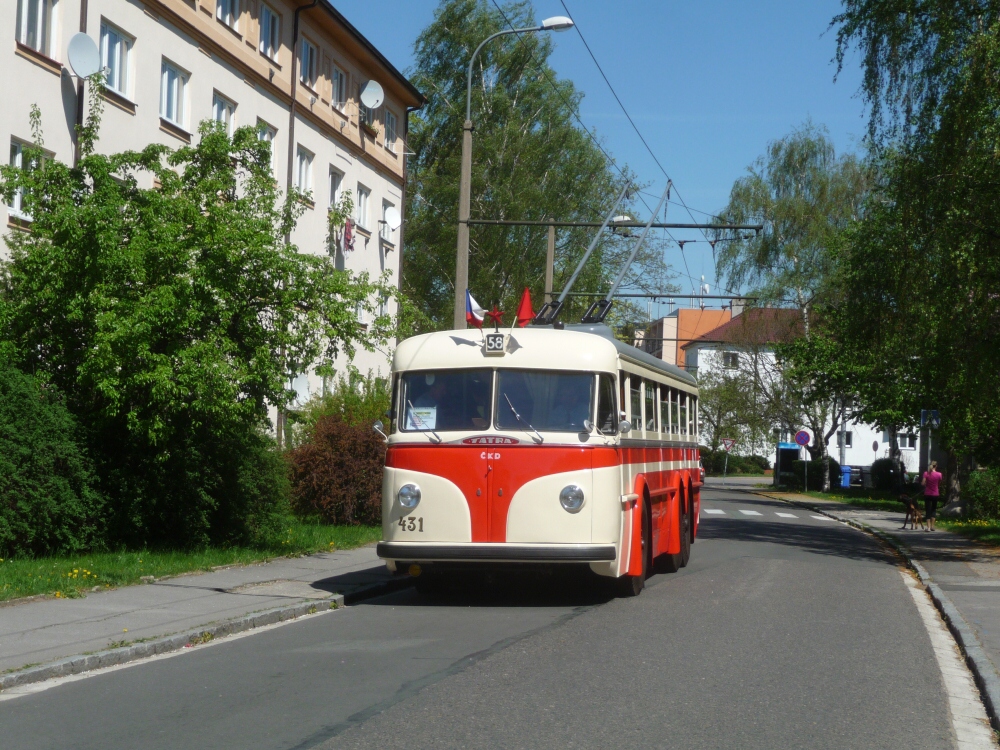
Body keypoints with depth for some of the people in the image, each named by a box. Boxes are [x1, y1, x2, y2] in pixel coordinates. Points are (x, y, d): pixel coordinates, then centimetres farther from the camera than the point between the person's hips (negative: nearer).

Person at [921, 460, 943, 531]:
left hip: (927, 494, -1)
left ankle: (928, 527, -5)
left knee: (928, 510, 4)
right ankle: (932, 526, 13)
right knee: (934, 509, 16)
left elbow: (923, 483, -12)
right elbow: (939, 484, 4)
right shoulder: (939, 474, -6)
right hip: (936, 494, 1)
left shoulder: (926, 473, -8)